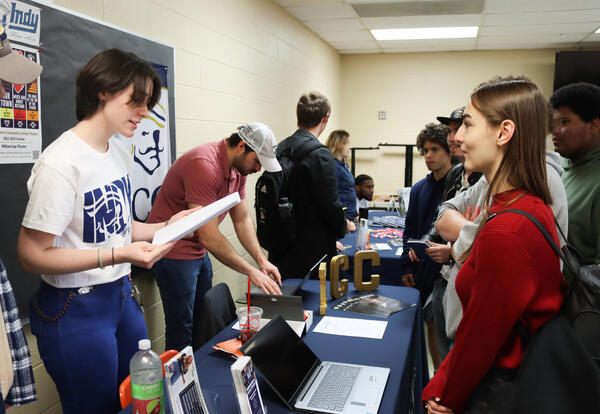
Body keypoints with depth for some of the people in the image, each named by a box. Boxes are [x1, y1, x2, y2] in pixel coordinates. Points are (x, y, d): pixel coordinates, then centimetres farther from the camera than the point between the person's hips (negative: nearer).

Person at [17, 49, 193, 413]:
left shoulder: (121, 153, 5)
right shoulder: (62, 163, -21)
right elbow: (32, 255, -19)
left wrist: (167, 226, 0)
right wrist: (119, 255, -27)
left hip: (122, 296, 8)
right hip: (76, 311, -8)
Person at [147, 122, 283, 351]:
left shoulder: (239, 168, 1)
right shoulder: (205, 166, -28)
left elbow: (242, 219, 7)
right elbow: (209, 236, -29)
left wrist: (261, 260, -4)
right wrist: (252, 271, -24)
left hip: (198, 251, 9)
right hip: (174, 252, -9)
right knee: (182, 332, -1)